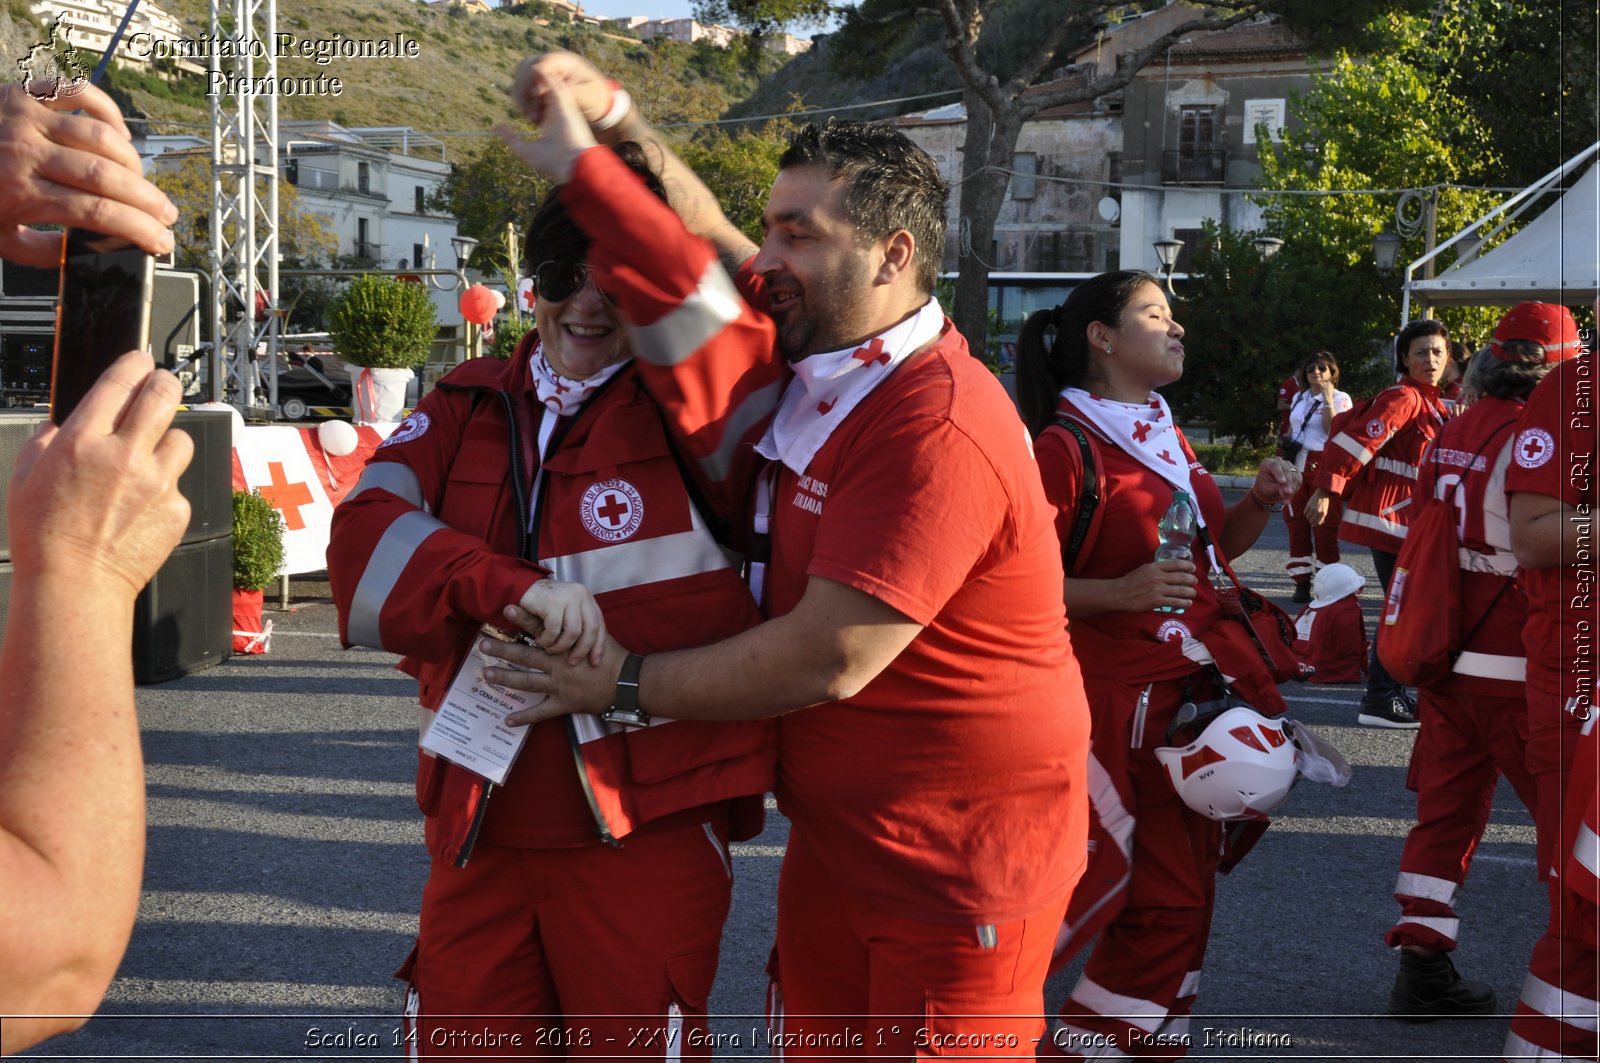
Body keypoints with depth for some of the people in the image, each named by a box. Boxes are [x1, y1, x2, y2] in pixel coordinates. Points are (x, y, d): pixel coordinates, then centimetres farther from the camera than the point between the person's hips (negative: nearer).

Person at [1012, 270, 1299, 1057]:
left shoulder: (1166, 437, 13)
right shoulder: (1065, 447, -13)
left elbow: (1211, 546, 25)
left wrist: (1260, 504, 7)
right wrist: (1120, 592, -27)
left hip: (1188, 698, 8)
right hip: (1107, 703, -8)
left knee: (1175, 900, 10)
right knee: (1091, 885, -7)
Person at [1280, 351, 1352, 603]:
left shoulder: (1340, 398, 0)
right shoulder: (1299, 397, 15)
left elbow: (1333, 430, -14)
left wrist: (1328, 399, -17)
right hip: (1297, 466, 5)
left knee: (1325, 526, -6)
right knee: (1296, 524, 3)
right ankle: (1301, 583, 9)